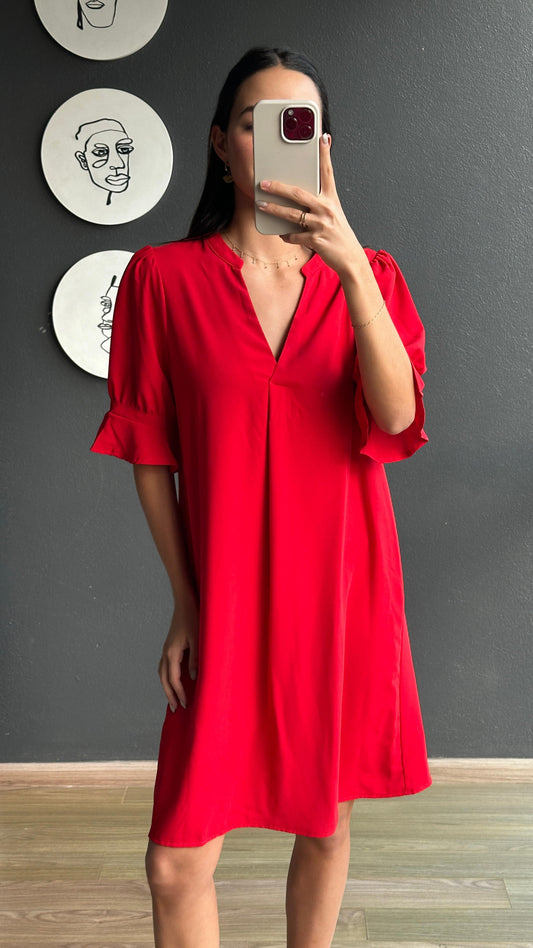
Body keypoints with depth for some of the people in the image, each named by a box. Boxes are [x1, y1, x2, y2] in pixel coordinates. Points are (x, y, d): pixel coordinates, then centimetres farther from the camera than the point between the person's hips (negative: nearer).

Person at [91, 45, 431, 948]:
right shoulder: (163, 277, -2)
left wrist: (352, 266, -27)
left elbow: (396, 419, -15)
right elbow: (152, 456, 0)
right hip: (228, 601, -1)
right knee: (176, 865, -1)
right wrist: (185, 602, -3)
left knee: (326, 821, 16)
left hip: (342, 592, 2)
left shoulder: (366, 274, 3)